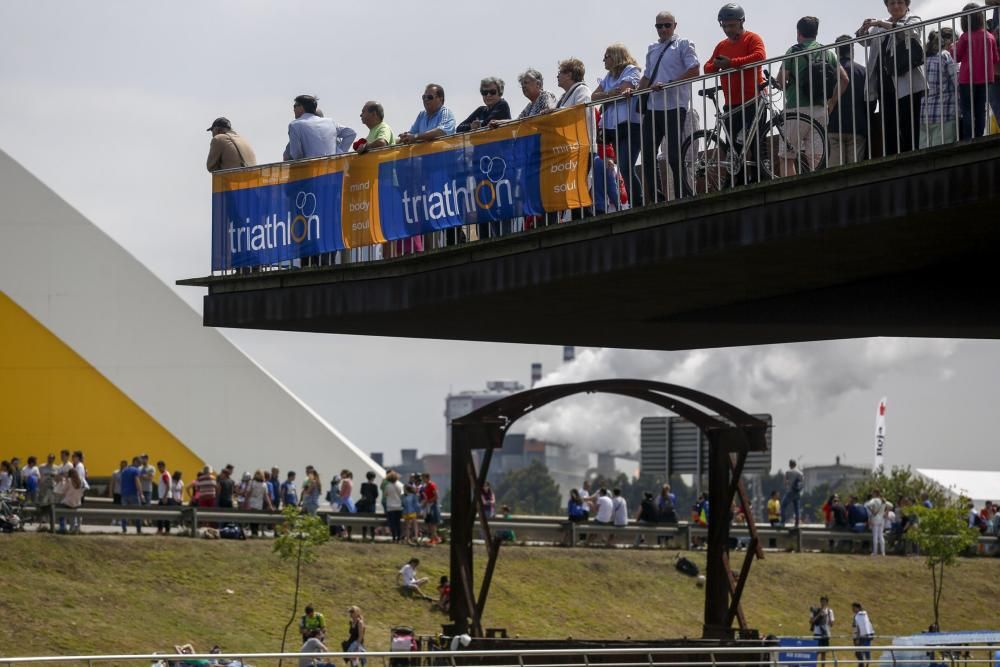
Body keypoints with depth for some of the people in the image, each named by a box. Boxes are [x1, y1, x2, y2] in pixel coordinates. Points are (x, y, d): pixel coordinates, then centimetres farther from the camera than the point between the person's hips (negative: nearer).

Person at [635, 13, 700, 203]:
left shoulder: (683, 45, 1)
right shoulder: (652, 49, 21)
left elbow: (694, 71, -10)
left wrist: (668, 84, -16)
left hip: (673, 107, -7)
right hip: (652, 107, 7)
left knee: (674, 154, -7)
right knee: (647, 153, 3)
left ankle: (681, 196, -1)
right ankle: (654, 197, 9)